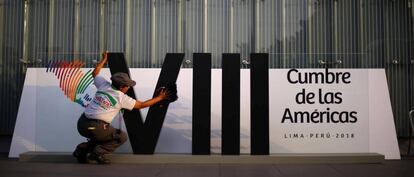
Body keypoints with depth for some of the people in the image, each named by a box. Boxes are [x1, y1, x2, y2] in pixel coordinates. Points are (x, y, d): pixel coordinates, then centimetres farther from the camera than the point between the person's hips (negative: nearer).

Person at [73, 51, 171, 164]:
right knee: (121, 137, 8)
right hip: (95, 128, -7)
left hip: (81, 124, 7)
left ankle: (82, 149, 14)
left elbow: (95, 73, 30)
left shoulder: (104, 85, 10)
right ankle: (96, 154, -5)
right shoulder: (122, 98, -4)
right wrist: (160, 97, 13)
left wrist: (104, 60, 43)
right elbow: (142, 105, 4)